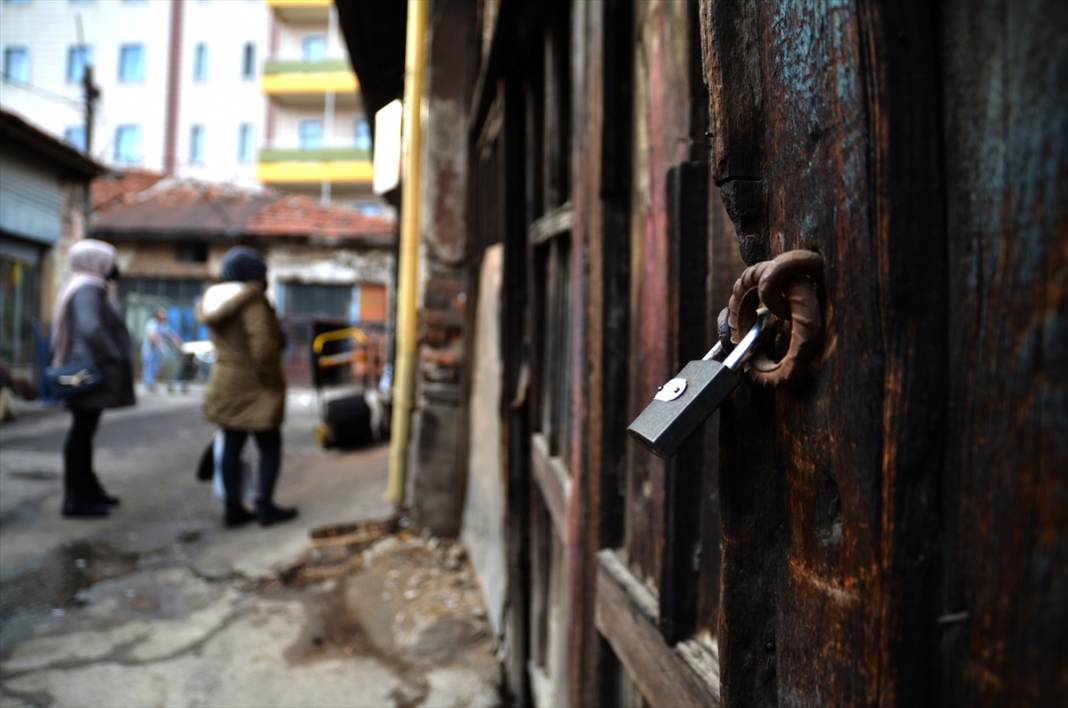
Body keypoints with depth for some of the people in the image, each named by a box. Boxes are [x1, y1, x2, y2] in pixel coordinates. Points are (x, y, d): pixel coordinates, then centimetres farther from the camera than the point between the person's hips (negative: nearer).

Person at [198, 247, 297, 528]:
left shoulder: (213, 297, 5)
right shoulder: (252, 300, -20)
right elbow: (263, 345, -29)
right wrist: (270, 377, -16)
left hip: (224, 384, 8)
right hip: (255, 387, -8)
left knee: (231, 447, 12)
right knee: (270, 447, 6)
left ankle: (233, 508, 17)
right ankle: (265, 506, 9)